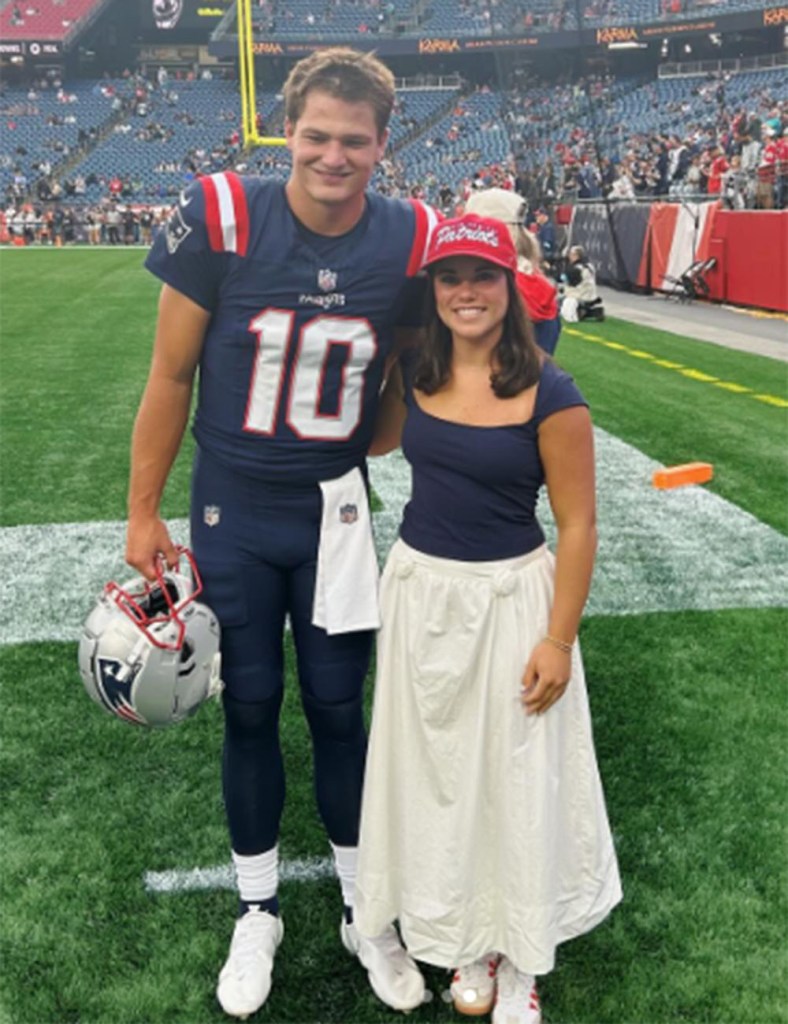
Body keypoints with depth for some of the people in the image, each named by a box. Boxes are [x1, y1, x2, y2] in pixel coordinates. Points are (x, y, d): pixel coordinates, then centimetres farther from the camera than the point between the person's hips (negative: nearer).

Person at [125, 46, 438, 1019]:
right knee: (250, 709, 11)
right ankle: (257, 911, 32)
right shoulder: (220, 217, -14)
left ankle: (362, 910, 31)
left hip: (337, 514, 1)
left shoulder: (411, 242, -10)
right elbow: (171, 375, -6)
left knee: (337, 710, 11)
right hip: (233, 515, 0)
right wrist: (142, 517, -3)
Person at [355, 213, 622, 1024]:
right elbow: (376, 442, 18)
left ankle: (517, 956, 33)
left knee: (515, 778, 10)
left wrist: (559, 638, -14)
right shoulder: (413, 373, -2)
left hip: (510, 599, -4)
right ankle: (465, 941, 39)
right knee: (438, 772, 16)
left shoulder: (549, 393, -16)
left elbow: (576, 523, -12)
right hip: (420, 591, 5)